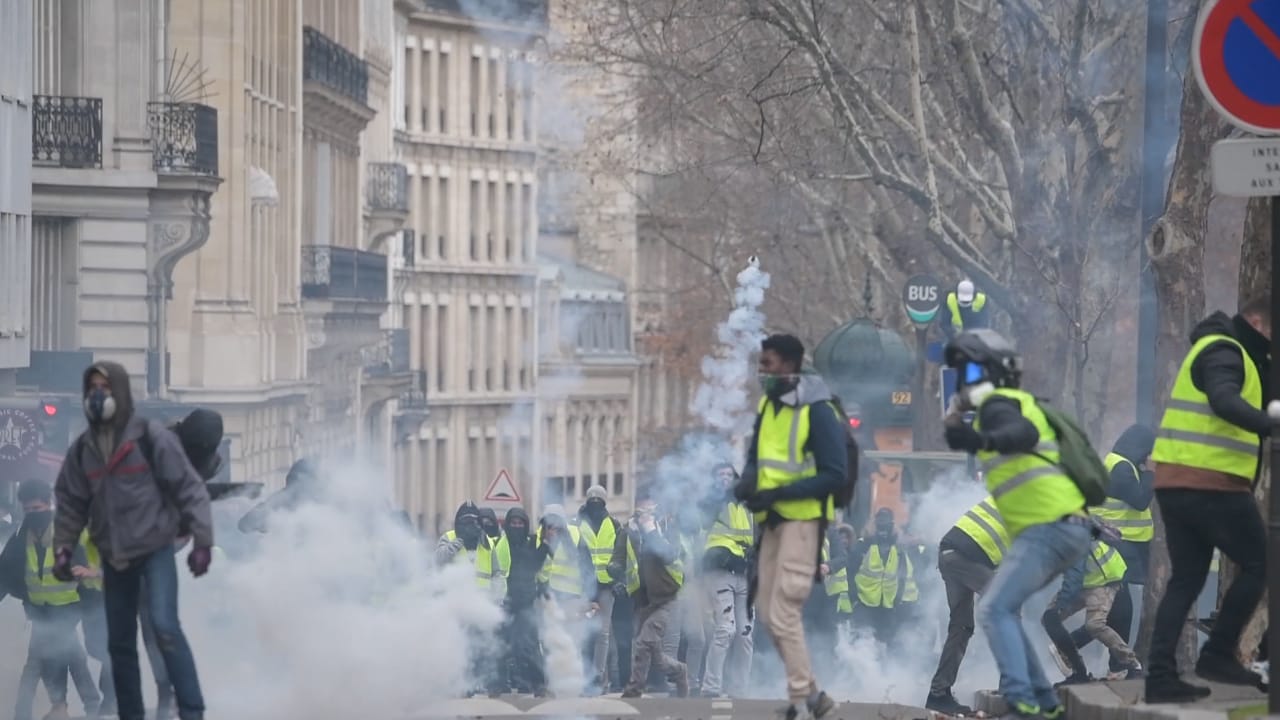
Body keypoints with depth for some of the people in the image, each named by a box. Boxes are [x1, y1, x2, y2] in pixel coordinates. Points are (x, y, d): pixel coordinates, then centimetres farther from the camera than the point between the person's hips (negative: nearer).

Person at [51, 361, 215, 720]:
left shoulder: (152, 437, -11)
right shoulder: (82, 449, 2)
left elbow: (189, 488, -10)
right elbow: (71, 502, 11)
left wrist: (202, 541, -14)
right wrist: (63, 549, 4)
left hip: (156, 549, -5)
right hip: (113, 557, 5)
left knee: (165, 627, -19)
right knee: (120, 642, 9)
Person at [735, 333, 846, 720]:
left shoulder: (817, 411, -14)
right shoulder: (767, 405, 10)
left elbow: (835, 475, -16)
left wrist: (777, 494, -23)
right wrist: (747, 482, -6)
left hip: (802, 521, -8)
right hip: (773, 521, 8)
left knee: (784, 614, -11)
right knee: (769, 613, 8)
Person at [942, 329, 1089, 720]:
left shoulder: (998, 404, -6)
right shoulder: (1017, 406, 23)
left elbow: (1024, 433, -28)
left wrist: (982, 440, -47)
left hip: (1048, 528, -10)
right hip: (1065, 527, 10)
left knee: (996, 610, -16)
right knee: (1003, 610, 16)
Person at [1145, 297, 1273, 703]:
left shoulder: (1224, 352, 24)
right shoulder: (1223, 352, -9)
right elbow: (1225, 401, -28)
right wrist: (1270, 426, -40)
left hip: (1175, 483, 10)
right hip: (1211, 484, -10)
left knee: (1186, 579, 9)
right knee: (1257, 564, 1)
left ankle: (1161, 675, 3)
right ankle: (1217, 655, 0)